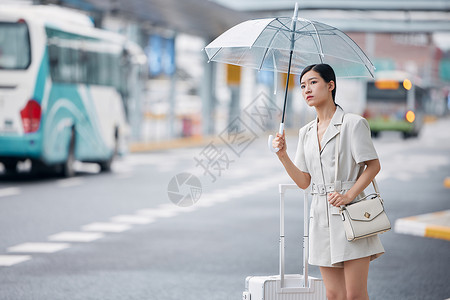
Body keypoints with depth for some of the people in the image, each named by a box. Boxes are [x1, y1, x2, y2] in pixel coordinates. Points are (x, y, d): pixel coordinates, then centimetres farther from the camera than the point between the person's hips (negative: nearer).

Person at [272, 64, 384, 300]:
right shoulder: (306, 133, 14)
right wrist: (283, 155, -1)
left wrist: (349, 195, -17)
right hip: (321, 216, 6)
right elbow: (303, 182, 12)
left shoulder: (353, 123, -4)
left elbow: (373, 165, -5)